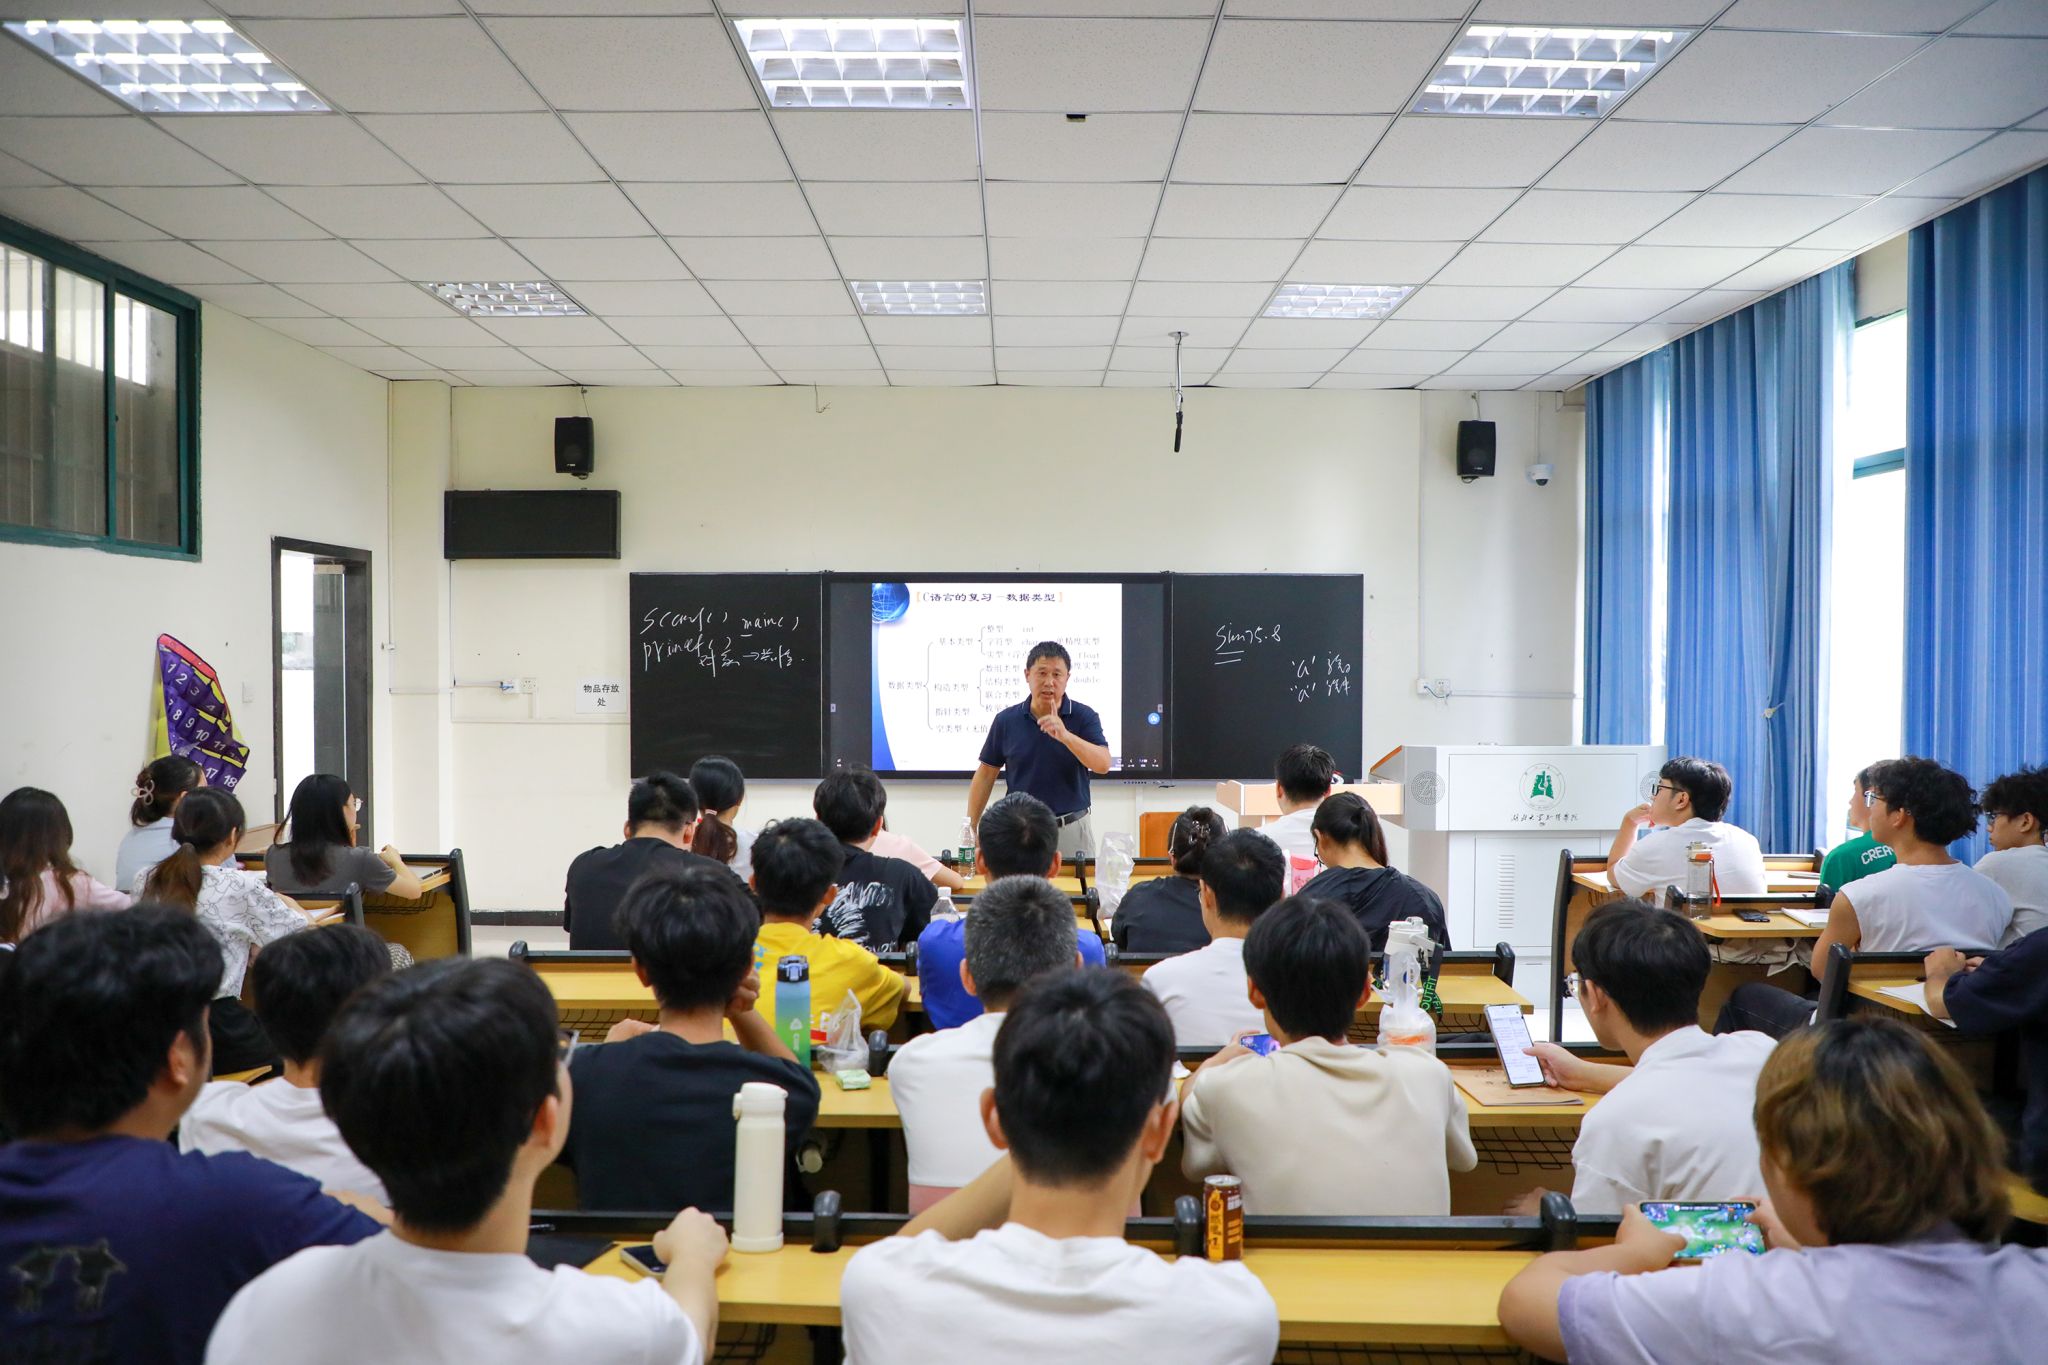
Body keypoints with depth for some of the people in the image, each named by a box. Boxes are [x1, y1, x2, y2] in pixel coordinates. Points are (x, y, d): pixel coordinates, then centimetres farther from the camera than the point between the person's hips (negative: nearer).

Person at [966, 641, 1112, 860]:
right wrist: (970, 828, 2)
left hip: (1072, 831, -1)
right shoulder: (1006, 720, 0)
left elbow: (1103, 765, -18)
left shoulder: (1084, 716, -5)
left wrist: (1065, 736, -32)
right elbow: (985, 774, 6)